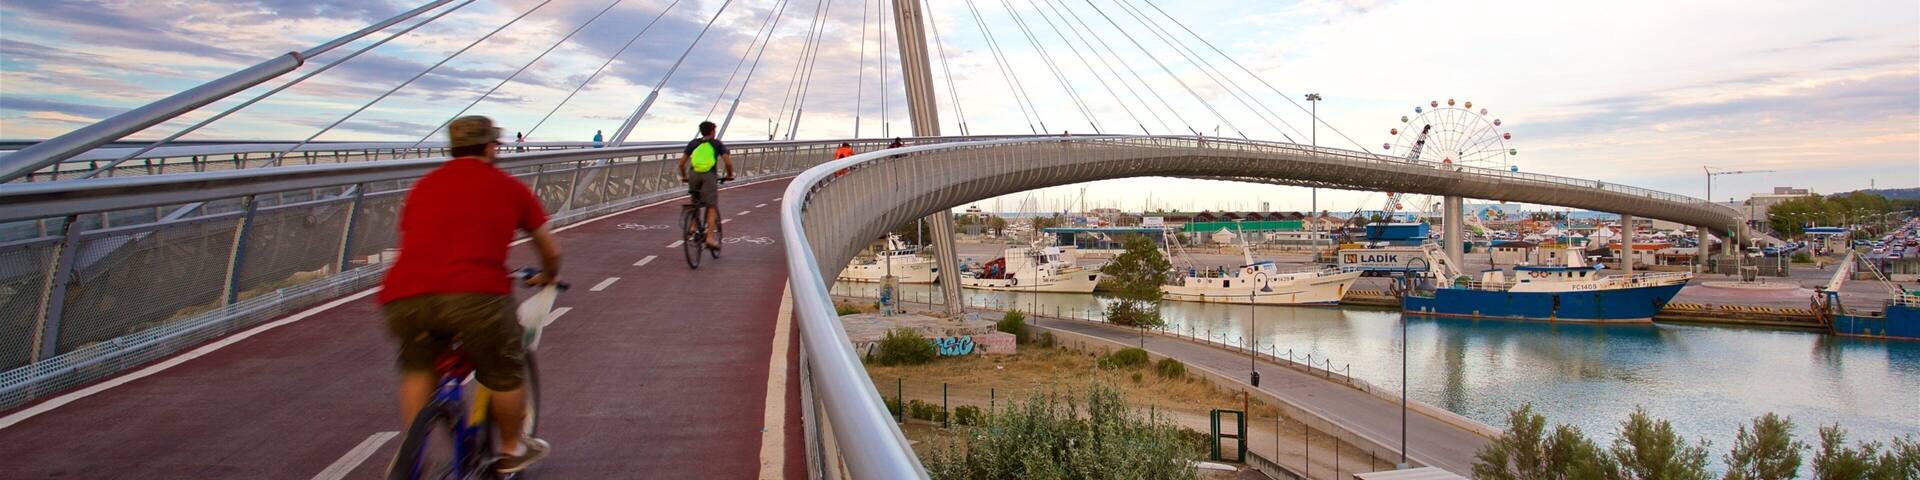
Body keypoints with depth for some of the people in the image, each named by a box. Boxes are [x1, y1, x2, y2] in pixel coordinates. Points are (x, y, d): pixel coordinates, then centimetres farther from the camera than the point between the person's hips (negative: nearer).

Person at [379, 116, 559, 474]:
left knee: (418, 370, 29)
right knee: (505, 372, 20)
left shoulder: (425, 185, 26)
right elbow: (551, 251, 27)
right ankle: (512, 450, 37)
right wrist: (547, 277, 50)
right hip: (474, 293, -3)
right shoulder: (508, 187, 18)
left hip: (403, 296, 4)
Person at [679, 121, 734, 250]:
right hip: (709, 176, -3)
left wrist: (684, 177, 29)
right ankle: (710, 238, -8)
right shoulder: (717, 143, 13)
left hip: (693, 175, 3)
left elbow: (682, 163, 15)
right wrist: (729, 175, 20)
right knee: (712, 207, 0)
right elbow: (728, 162, 4)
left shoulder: (693, 143, 19)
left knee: (695, 203, 24)